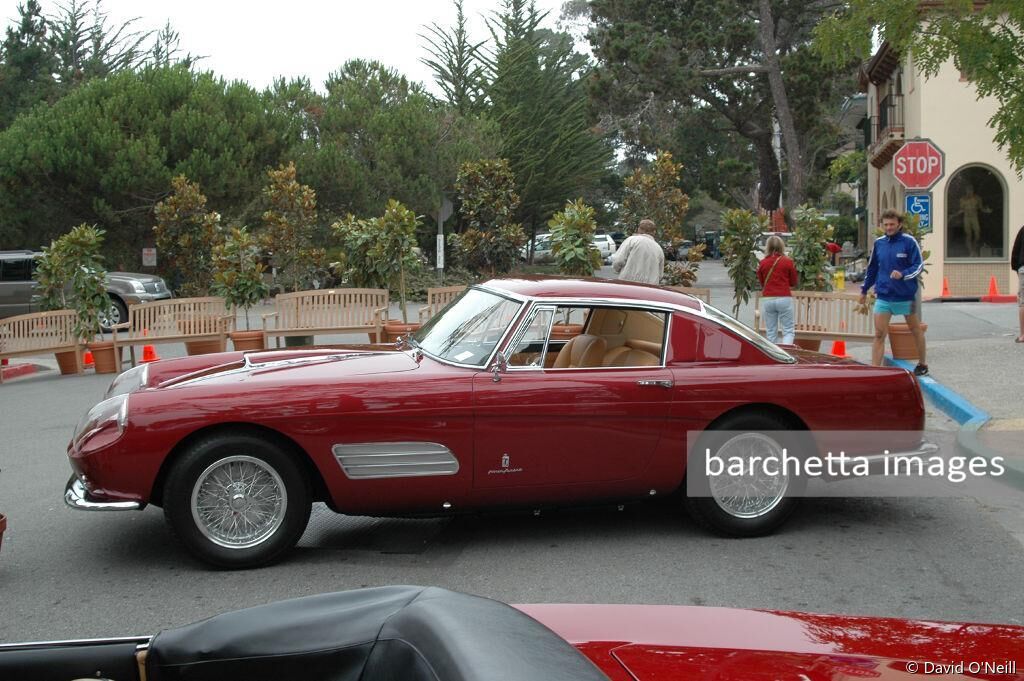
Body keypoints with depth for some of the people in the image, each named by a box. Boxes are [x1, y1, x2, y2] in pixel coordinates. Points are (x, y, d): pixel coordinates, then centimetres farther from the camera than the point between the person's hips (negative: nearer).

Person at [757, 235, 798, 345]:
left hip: (767, 299, 2)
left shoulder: (762, 263, 1)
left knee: (771, 332, 9)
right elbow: (794, 282, 6)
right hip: (784, 298, -2)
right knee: (789, 330, 2)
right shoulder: (788, 262, -4)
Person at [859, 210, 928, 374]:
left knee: (916, 331, 17)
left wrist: (902, 274, -27)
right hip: (883, 297, 3)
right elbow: (872, 268, 16)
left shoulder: (909, 242, -9)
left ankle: (922, 364, 35)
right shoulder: (879, 243, 4)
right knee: (879, 335, -7)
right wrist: (864, 290, 19)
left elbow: (919, 266, -10)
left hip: (907, 296, -3)